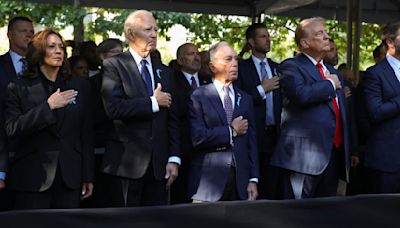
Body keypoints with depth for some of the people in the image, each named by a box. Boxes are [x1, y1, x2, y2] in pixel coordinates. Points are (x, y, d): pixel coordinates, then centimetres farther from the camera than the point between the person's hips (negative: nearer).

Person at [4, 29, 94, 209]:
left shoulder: (79, 86, 9)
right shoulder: (20, 88, 2)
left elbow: (86, 133, 9)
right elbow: (11, 130, -10)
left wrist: (88, 176, 7)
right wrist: (48, 106, -16)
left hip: (70, 176, 2)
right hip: (33, 177, -2)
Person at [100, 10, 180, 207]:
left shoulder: (163, 71, 16)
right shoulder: (114, 66, -2)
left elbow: (172, 118, 13)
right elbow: (114, 108, -18)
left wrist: (174, 159, 4)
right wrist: (153, 102, -11)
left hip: (158, 165, 5)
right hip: (126, 163, -5)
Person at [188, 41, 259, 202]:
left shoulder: (245, 99, 14)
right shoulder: (198, 97, -1)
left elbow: (251, 142, 11)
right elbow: (197, 137, -14)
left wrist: (253, 179, 4)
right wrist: (231, 131, -6)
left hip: (240, 182, 4)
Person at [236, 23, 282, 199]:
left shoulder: (277, 68, 15)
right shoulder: (241, 68, -1)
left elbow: (283, 99, 14)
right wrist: (261, 89, -12)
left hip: (274, 134, 4)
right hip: (253, 136, -4)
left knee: (271, 187, 6)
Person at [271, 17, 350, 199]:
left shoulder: (331, 71, 22)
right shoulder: (291, 67, -3)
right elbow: (302, 94, -24)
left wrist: (347, 152, 23)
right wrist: (329, 85, -8)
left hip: (334, 153, 8)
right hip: (305, 155, -8)